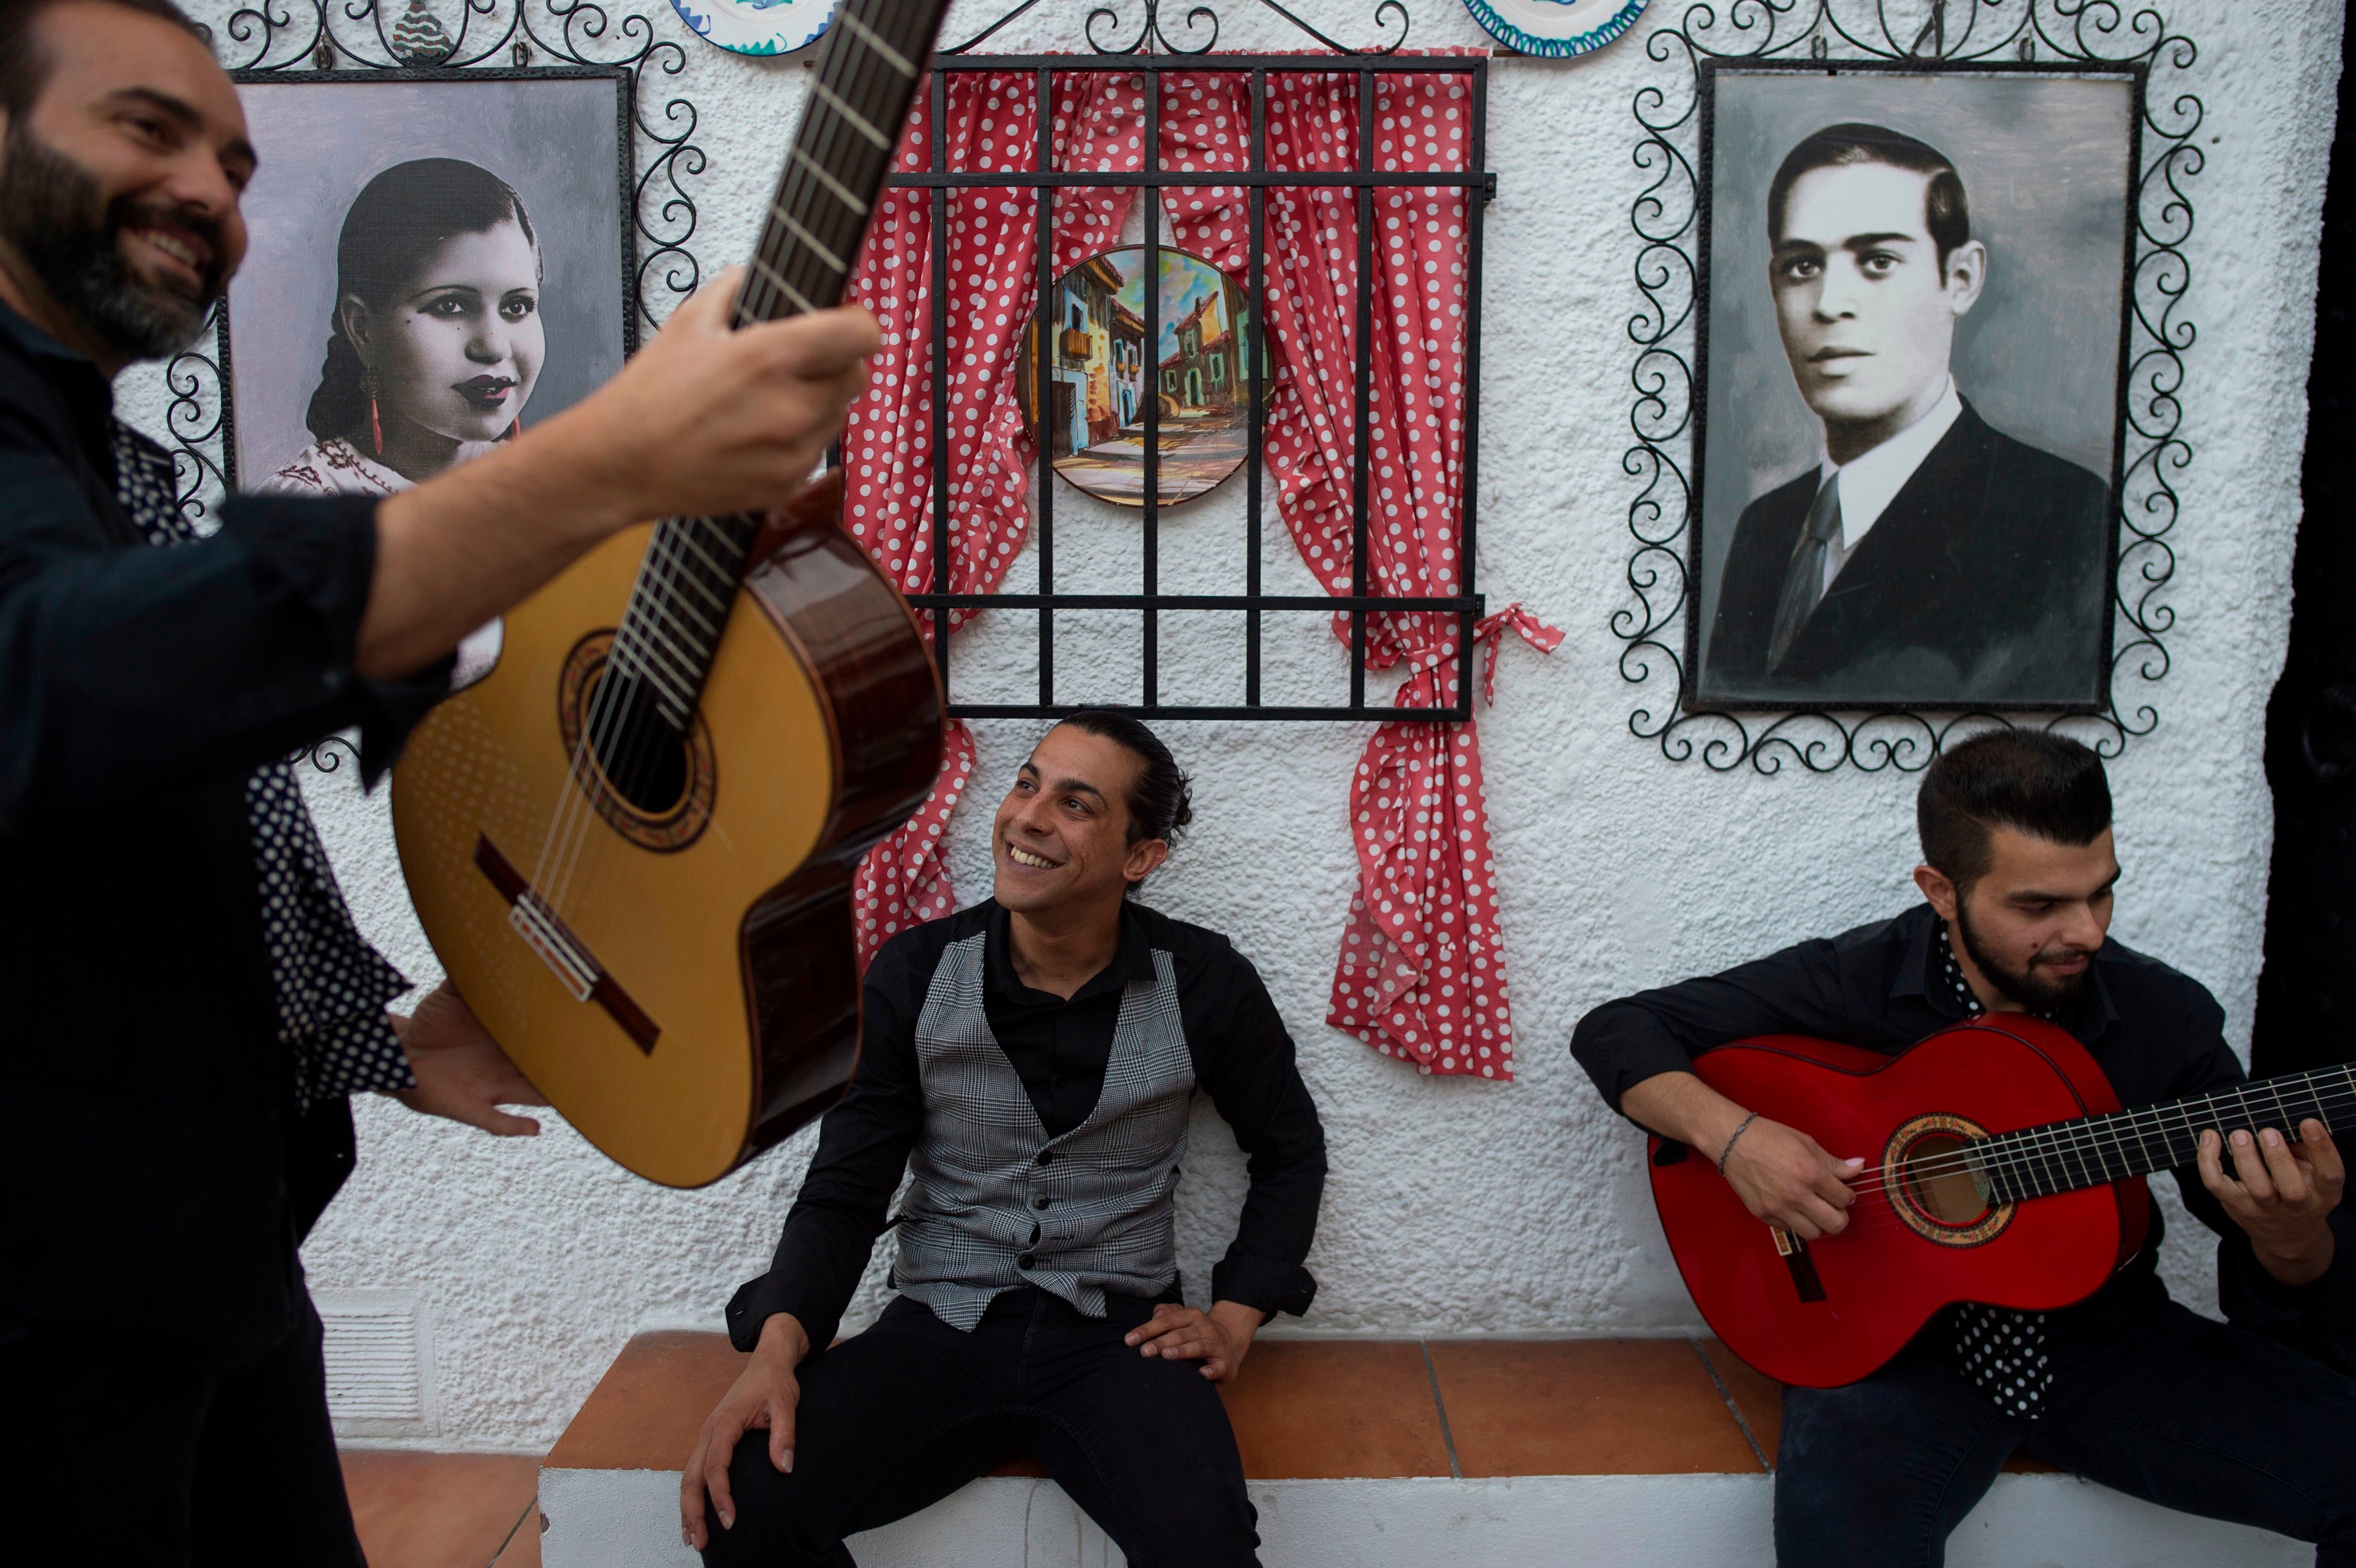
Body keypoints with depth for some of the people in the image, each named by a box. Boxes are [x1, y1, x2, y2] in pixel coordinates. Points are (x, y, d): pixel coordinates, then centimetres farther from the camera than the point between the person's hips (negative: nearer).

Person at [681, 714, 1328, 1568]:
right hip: (940, 1328, 2)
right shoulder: (914, 971, -3)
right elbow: (845, 1191, -1)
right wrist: (778, 1346, -18)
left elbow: (1291, 1151, 13)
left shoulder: (1202, 982, -3)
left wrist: (1235, 1319, 3)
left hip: (1118, 1335, -1)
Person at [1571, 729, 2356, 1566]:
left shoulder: (2168, 1016, -4)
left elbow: (2273, 1295, 1)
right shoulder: (1854, 982, -11)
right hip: (1894, 1338, -4)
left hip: (2105, 1339, 4)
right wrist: (1734, 1135, -25)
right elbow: (1614, 1030, -7)